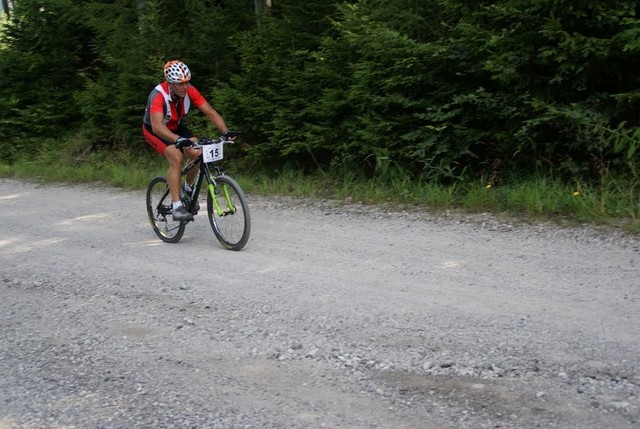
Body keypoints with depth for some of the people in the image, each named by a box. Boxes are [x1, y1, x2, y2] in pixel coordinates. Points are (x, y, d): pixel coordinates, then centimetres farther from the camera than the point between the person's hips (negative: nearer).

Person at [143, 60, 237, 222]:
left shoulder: (189, 91, -22)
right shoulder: (158, 95, -36)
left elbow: (211, 112, -21)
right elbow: (157, 126, -50)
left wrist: (226, 131, -37)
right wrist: (178, 140, -65)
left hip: (175, 127, 5)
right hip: (154, 131, -5)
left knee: (197, 153, -19)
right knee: (176, 157, -29)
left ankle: (187, 189, 9)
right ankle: (177, 208, -26)